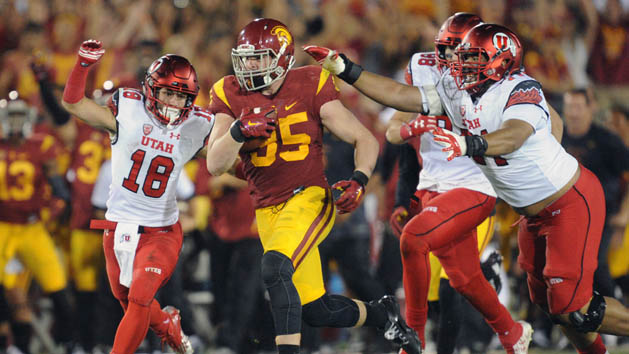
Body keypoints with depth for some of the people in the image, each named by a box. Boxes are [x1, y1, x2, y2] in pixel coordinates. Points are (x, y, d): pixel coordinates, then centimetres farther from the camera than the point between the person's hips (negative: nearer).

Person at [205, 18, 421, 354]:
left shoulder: (309, 88, -7)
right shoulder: (232, 96, 0)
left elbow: (365, 140, -2)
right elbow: (215, 165, -7)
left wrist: (359, 181, -20)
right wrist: (238, 131, -25)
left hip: (308, 198, -4)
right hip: (268, 210, 4)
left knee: (275, 267, -32)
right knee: (316, 311, 8)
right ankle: (380, 313, 36)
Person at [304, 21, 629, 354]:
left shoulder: (521, 90, -26)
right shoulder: (457, 93, -1)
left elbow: (512, 137, -44)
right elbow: (399, 95, 3)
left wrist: (467, 144, -63)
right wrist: (343, 68, -3)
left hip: (572, 202, -9)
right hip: (535, 212, 9)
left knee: (573, 309, -10)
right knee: (548, 301, 15)